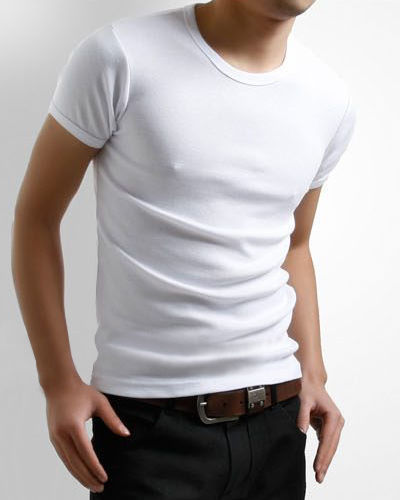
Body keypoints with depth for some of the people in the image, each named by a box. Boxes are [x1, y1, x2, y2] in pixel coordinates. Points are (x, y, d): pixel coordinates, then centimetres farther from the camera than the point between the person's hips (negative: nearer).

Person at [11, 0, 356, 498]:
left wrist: (313, 372, 7)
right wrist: (58, 381, -6)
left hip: (277, 420, 5)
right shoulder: (119, 56, -9)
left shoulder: (332, 102, 4)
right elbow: (36, 217, -3)